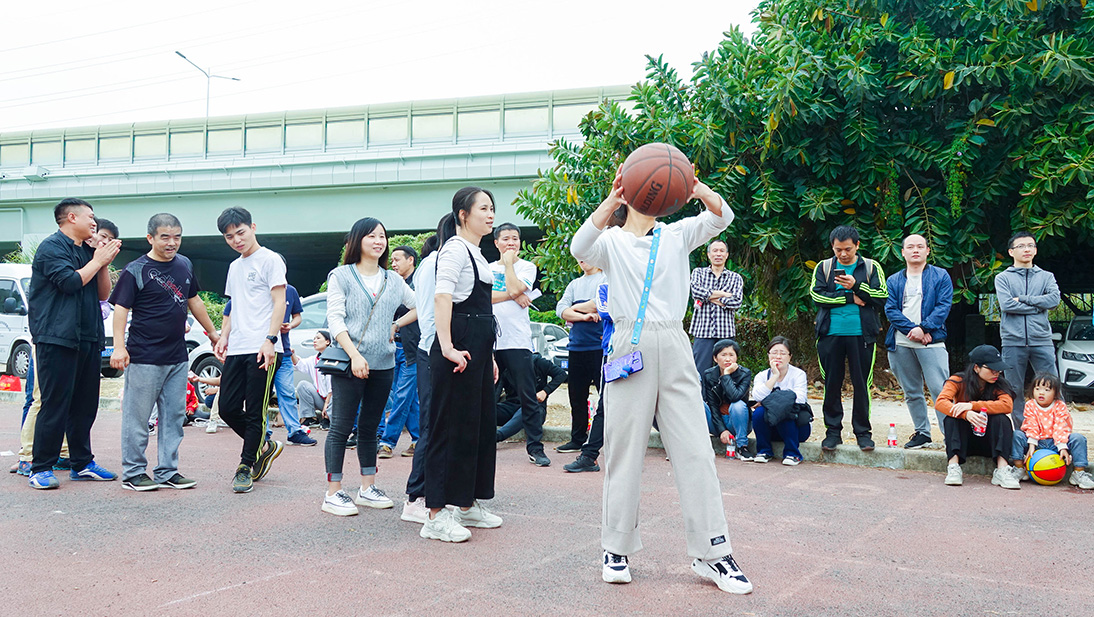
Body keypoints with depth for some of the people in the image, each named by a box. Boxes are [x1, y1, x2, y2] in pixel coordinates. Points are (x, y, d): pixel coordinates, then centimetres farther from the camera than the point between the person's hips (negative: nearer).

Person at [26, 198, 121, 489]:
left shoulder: (87, 251, 19)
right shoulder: (52, 247, -4)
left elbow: (103, 294, 18)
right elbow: (70, 282, -17)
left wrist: (105, 263, 5)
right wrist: (98, 260, -5)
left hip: (88, 339, 8)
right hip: (57, 337, -8)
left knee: (85, 405, 10)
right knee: (54, 404, -7)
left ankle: (82, 463, 19)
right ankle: (41, 468, 0)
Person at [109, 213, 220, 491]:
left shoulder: (185, 265, 11)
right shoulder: (136, 270, -8)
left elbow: (194, 302, 23)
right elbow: (121, 308, -11)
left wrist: (214, 334, 27)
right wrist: (119, 346, -22)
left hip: (177, 358, 6)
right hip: (144, 358, -6)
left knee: (174, 416, 10)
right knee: (137, 417, 2)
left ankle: (167, 471, 18)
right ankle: (133, 473, 12)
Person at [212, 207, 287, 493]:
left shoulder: (269, 259, -3)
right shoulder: (234, 266, 20)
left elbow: (279, 303, -9)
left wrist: (269, 340, -18)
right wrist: (224, 337, 12)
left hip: (261, 349, -8)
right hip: (236, 349, 8)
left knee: (255, 412, -3)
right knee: (228, 408, 5)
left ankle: (245, 466, 9)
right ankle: (264, 446, 24)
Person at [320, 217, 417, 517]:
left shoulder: (393, 280, 12)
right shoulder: (341, 276, 1)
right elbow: (335, 320, -7)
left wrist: (396, 326, 9)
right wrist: (354, 355, -16)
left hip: (383, 364, 5)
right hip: (349, 363, -4)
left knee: (370, 427, 11)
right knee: (341, 427, -4)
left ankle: (367, 488, 18)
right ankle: (333, 494, 1)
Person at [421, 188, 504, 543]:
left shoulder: (477, 254, 21)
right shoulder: (455, 249, -9)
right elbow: (442, 298, -23)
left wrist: (489, 356, 24)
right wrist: (447, 347, -31)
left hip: (478, 348, 10)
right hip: (459, 349, -10)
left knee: (480, 422, 14)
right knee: (452, 427, -7)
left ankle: (467, 505, 26)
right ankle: (436, 516, -1)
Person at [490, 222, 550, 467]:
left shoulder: (527, 267, 6)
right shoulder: (488, 268, 15)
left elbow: (515, 289, -13)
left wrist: (508, 262, -1)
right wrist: (510, 296, -10)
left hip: (517, 341, -3)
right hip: (489, 341, 3)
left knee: (528, 396, -3)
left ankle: (535, 447, 3)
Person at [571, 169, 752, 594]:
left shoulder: (676, 235, 13)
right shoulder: (612, 241, 5)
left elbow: (721, 217, -4)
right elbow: (580, 248, -18)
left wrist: (698, 190, -25)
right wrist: (610, 203, -33)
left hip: (674, 351, 3)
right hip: (629, 347, -2)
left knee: (695, 451, 0)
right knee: (624, 451, 3)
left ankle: (711, 552, 7)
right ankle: (616, 548, 16)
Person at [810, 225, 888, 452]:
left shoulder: (871, 267, 7)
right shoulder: (823, 267, 9)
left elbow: (882, 297, -4)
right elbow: (817, 295, -5)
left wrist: (856, 285, -16)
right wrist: (851, 298, -9)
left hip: (861, 334, -1)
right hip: (830, 334, 1)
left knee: (862, 384, 2)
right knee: (831, 384, 5)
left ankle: (863, 431, 12)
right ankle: (833, 431, 14)